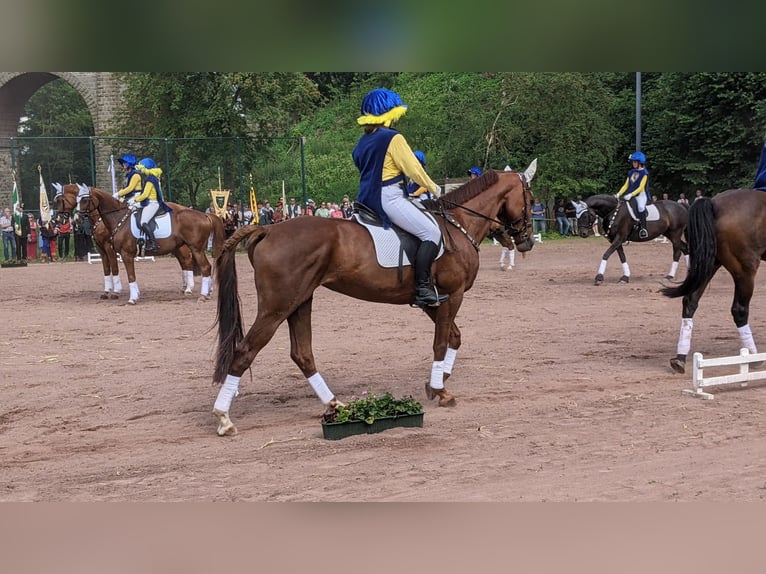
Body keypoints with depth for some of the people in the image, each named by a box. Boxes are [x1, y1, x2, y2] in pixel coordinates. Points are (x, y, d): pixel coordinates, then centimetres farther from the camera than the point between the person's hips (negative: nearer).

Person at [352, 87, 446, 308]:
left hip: (368, 197, 10)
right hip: (389, 198, -10)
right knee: (431, 232, -12)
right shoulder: (393, 138, -10)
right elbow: (414, 169, -9)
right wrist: (434, 189, 7)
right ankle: (422, 288, -20)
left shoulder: (363, 141, 16)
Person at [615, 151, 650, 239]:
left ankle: (643, 228, -30)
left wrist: (631, 194, -23)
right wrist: (619, 194, 3)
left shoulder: (644, 173, -3)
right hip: (630, 196, 8)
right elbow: (626, 185, 16)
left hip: (641, 195, -7)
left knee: (641, 207, -33)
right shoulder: (631, 172, 16)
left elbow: (641, 187, -12)